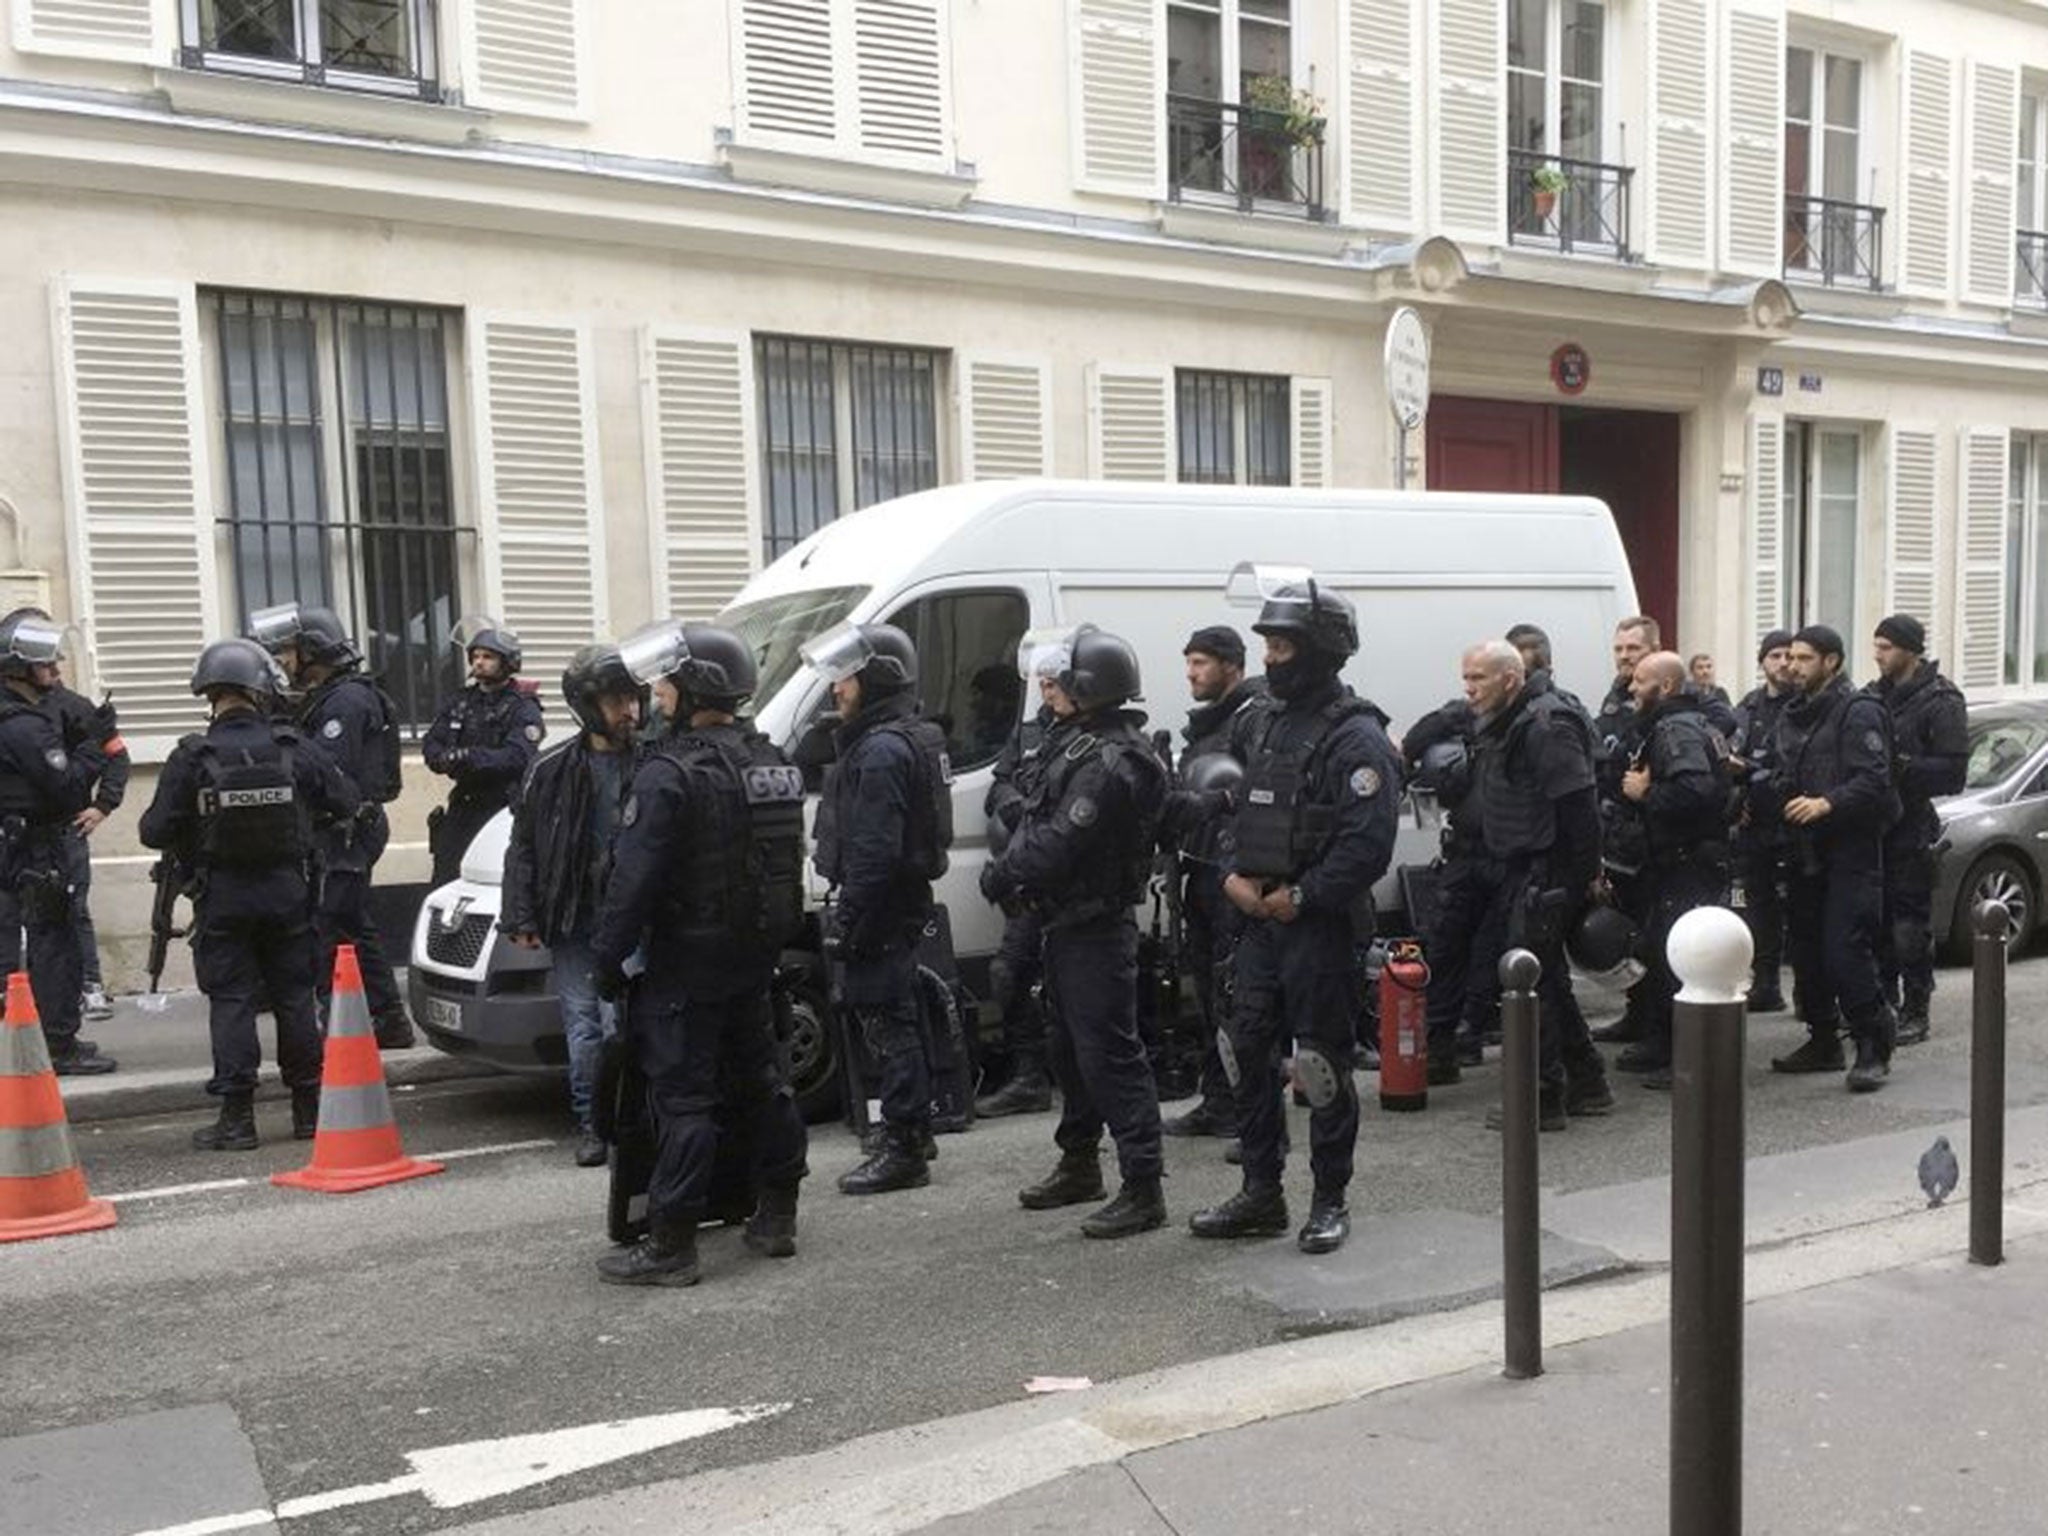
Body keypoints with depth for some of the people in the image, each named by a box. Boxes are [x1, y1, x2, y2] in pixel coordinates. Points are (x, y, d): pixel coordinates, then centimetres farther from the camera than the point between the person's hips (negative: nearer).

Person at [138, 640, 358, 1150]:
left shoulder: (192, 759, -10)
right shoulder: (294, 750, -5)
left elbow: (155, 831, -9)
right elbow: (346, 803, 1)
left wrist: (191, 836, 13)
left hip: (222, 897, -2)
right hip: (287, 891, 2)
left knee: (231, 1002, 4)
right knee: (294, 995, 11)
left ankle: (237, 1117, 3)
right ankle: (308, 1107, 17)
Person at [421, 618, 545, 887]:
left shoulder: (523, 709, -3)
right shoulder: (461, 702, 18)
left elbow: (518, 756, -18)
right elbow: (431, 743, 13)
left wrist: (470, 758, -28)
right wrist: (446, 759, -10)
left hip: (504, 803, -6)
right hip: (464, 802, 6)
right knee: (444, 874, 3)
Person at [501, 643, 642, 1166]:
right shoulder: (553, 770, 3)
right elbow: (523, 847, 7)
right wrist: (521, 918, 1)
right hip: (573, 922, 1)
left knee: (619, 1021, -6)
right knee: (584, 1026, 5)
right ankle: (589, 1123, 18)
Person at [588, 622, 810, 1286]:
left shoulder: (671, 772, -18)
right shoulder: (772, 763, 10)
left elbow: (634, 880, -20)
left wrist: (608, 957, -11)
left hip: (684, 964, -8)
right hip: (756, 959, 8)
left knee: (681, 1096, -3)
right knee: (759, 1081, 16)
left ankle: (670, 1244, 3)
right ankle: (776, 1218, 26)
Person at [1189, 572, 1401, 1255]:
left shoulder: (1356, 738, -13)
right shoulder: (1259, 725, 12)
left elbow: (1368, 845, -20)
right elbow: (1232, 807, 18)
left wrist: (1300, 897, -17)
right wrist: (1234, 876, 2)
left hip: (1321, 924, -8)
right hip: (1260, 918, 8)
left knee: (1323, 1065, 2)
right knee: (1250, 1052, 11)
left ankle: (1330, 1203, 16)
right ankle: (1261, 1196, 24)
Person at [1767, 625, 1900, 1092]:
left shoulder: (1858, 711, -9)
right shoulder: (1792, 715, 17)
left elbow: (1874, 780, -18)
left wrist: (1828, 803, -29)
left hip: (1850, 849, -8)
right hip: (1805, 851, 8)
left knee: (1846, 952, -13)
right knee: (1807, 950, 11)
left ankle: (1874, 1048, -1)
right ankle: (1823, 1041, 22)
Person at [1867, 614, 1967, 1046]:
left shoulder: (1940, 700, -7)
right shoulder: (1874, 695, 13)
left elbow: (1952, 772, -13)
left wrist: (1901, 766, -21)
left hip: (1911, 828, -6)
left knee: (1910, 926, -3)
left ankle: (1915, 1013, 6)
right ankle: (1884, 1002, 22)